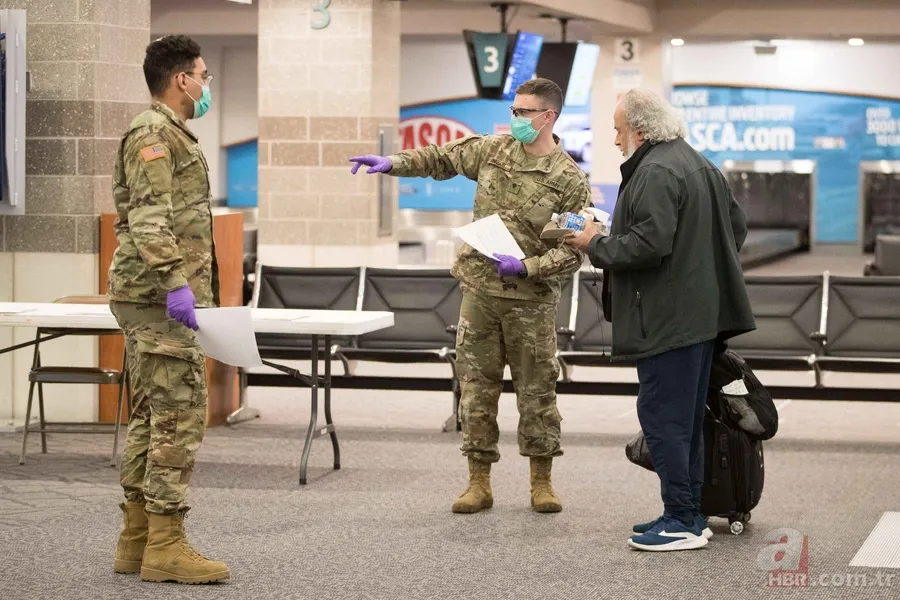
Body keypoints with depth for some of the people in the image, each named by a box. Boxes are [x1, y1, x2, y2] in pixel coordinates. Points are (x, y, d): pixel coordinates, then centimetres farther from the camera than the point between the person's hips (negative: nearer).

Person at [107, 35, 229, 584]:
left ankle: (138, 538, 15)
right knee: (181, 415, -11)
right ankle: (166, 544, -10)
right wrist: (175, 282, -28)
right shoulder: (152, 134, -11)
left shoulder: (172, 134, 21)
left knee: (151, 415, 11)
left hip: (151, 298, 11)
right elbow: (149, 219, -21)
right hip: (160, 297, -11)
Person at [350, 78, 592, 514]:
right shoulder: (493, 150, 4)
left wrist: (527, 267, -20)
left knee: (537, 390, 4)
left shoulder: (569, 180, -7)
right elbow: (441, 159, 15)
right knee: (476, 387, 5)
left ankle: (541, 482, 16)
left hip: (531, 299, -3)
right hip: (479, 290, 3)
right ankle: (479, 482, 13)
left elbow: (573, 250, -9)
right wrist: (393, 164, 2)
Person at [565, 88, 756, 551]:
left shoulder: (656, 173, -16)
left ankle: (681, 522, -3)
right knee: (687, 418, 15)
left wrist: (596, 245, -10)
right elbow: (736, 225, 23)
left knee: (663, 417, -5)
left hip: (668, 318, -11)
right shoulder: (701, 166, 17)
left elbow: (649, 244, -25)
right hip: (702, 315, 11)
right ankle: (689, 516, 22)